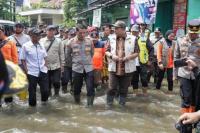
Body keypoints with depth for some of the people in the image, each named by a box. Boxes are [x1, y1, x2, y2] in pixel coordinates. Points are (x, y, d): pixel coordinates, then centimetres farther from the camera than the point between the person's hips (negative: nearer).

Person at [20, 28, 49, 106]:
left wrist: (45, 66, 6)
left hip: (43, 71, 4)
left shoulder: (41, 46, 5)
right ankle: (32, 104, 29)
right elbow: (23, 60, -5)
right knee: (32, 91, 10)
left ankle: (44, 100, 36)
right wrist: (27, 70, -10)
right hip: (32, 72, -3)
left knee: (45, 89, 7)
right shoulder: (25, 46, -7)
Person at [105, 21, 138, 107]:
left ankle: (122, 104, 29)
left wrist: (129, 57, -17)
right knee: (112, 88, 3)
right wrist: (111, 56, -14)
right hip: (114, 68, 1)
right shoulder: (111, 38, 4)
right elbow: (107, 51, 8)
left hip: (127, 69, 0)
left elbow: (136, 53, 2)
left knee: (124, 89, 12)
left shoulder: (132, 39, -1)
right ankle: (109, 103, 21)